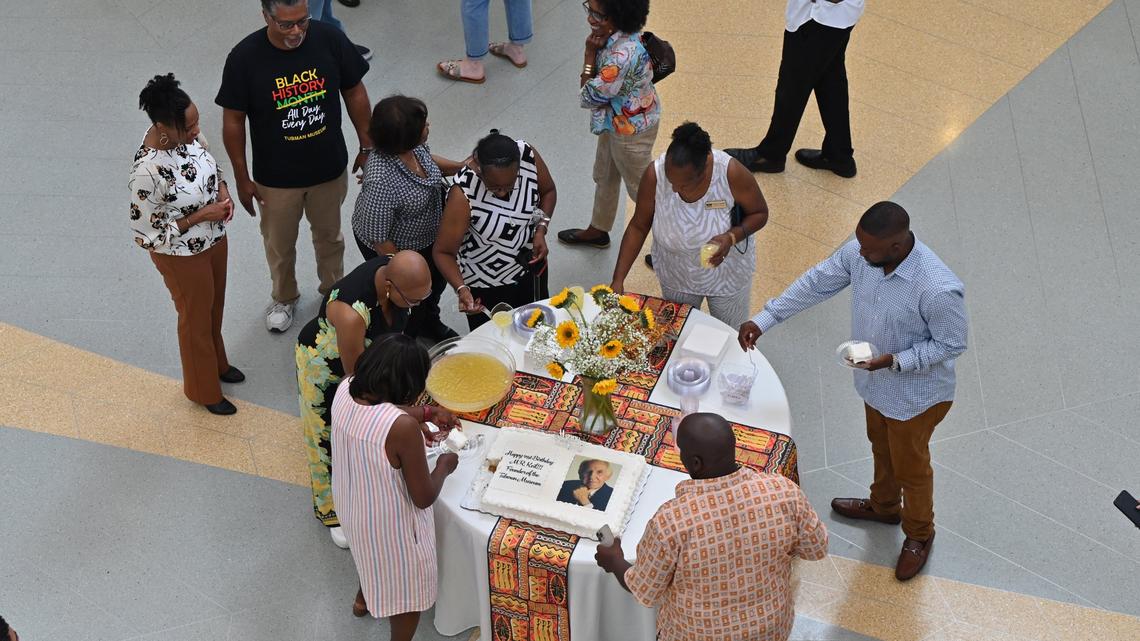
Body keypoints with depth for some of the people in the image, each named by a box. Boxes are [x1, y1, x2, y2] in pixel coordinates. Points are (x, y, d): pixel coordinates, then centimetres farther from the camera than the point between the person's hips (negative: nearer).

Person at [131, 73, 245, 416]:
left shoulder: (185, 134, -15)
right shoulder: (149, 170, -37)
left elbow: (209, 164, 7)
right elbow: (147, 232, -26)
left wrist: (222, 190, -12)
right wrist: (200, 215, -27)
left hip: (214, 240, 7)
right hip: (182, 256, -7)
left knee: (214, 307, 30)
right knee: (196, 319, 18)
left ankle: (217, 363, 58)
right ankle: (203, 389, 44)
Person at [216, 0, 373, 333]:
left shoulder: (331, 40, -19)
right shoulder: (244, 58, -23)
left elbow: (355, 93, -4)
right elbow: (233, 121, -12)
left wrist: (367, 146, 3)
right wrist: (242, 178, -6)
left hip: (329, 169, 1)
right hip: (275, 178, -1)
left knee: (329, 235, 25)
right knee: (279, 243, 21)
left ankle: (333, 288, 52)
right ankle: (284, 297, 49)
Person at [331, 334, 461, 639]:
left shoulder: (346, 390, -19)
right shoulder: (403, 427, -40)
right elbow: (424, 498, -26)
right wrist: (444, 466, -8)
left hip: (352, 507, 8)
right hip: (391, 523, -7)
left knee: (373, 550, 40)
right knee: (408, 591, 22)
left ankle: (363, 599, 68)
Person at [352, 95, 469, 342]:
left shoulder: (412, 145, -21)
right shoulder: (382, 181, -43)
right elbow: (378, 239, -30)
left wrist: (460, 167, -10)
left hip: (425, 236, 8)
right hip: (395, 247, -8)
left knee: (437, 279, 30)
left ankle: (428, 322, 62)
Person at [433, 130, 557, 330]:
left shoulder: (529, 156, -24)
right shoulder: (463, 194, -35)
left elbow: (548, 191, -2)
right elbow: (443, 252, -25)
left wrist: (541, 229, -17)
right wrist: (461, 289, -41)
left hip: (530, 266, 4)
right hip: (484, 283, -4)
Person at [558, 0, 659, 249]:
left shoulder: (622, 56, -39)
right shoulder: (617, 35, -11)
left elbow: (589, 97, -26)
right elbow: (602, 78, 0)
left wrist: (590, 54, -23)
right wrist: (595, 50, -16)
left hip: (630, 130, -9)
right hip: (616, 122, 9)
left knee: (641, 188, 12)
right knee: (604, 176, 28)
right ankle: (598, 230, 51)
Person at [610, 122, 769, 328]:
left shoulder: (731, 173, -32)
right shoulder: (654, 175, -28)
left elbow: (760, 213, -14)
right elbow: (638, 227, -13)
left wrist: (732, 237, -33)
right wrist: (618, 279, -18)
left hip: (726, 273, -1)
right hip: (675, 274, 2)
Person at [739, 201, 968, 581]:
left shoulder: (939, 290, -39)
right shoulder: (860, 252, -21)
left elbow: (951, 345, -23)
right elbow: (817, 283, -7)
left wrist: (895, 360, -33)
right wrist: (764, 319, -8)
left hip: (915, 395, -6)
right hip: (875, 382, 6)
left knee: (910, 465, 19)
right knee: (881, 448, 32)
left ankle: (919, 535, 47)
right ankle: (883, 506, 61)